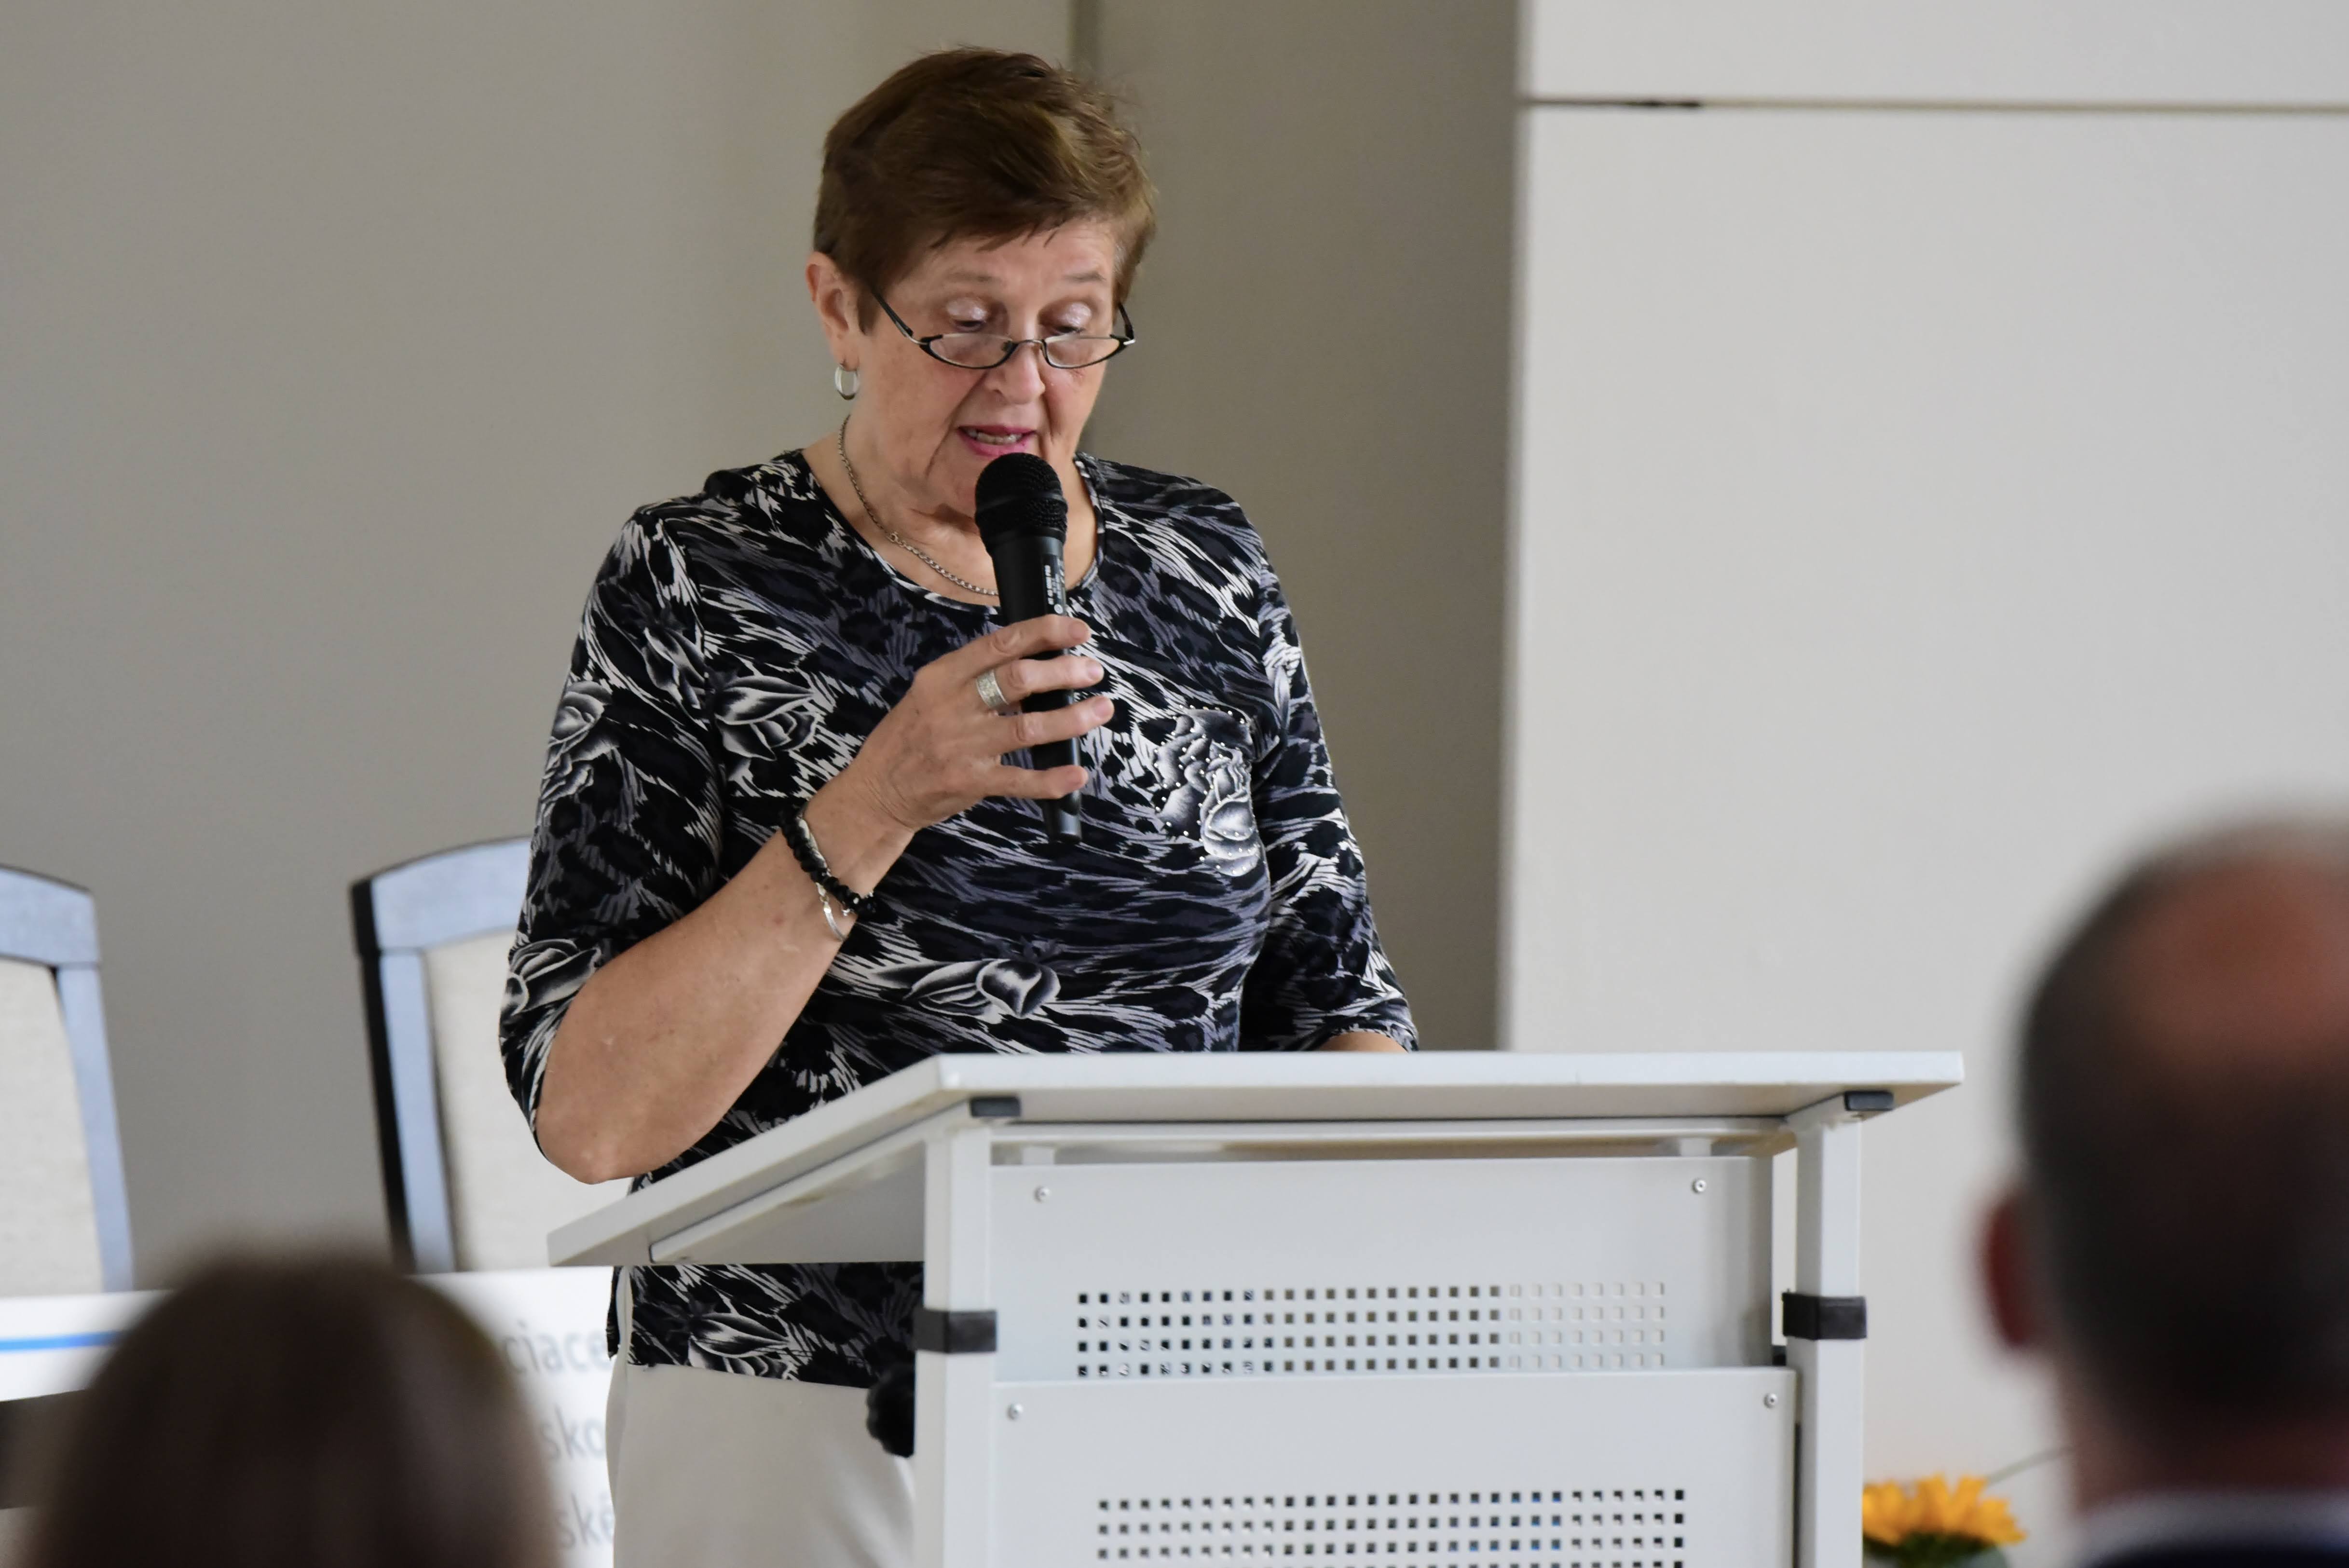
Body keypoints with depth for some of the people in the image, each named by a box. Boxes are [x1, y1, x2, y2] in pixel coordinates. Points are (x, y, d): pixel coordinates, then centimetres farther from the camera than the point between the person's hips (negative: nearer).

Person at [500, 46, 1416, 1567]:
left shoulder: (1204, 569, 10)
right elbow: (588, 1117, -10)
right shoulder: (699, 586, -3)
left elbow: (1334, 998, 17)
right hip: (807, 1439, -3)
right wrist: (873, 808, -18)